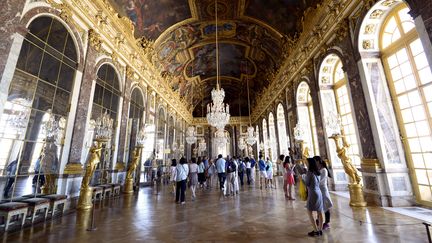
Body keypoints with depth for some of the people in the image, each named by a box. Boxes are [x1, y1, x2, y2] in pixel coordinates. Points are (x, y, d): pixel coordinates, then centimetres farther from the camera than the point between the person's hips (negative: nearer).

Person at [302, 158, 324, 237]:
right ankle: (320, 230, 23)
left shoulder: (309, 172, -16)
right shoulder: (317, 172, 6)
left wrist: (303, 177, 4)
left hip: (313, 194, -8)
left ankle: (316, 231, 7)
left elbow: (307, 184, -11)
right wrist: (305, 176, 13)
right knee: (319, 213, 13)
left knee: (310, 213, 4)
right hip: (319, 193, 8)